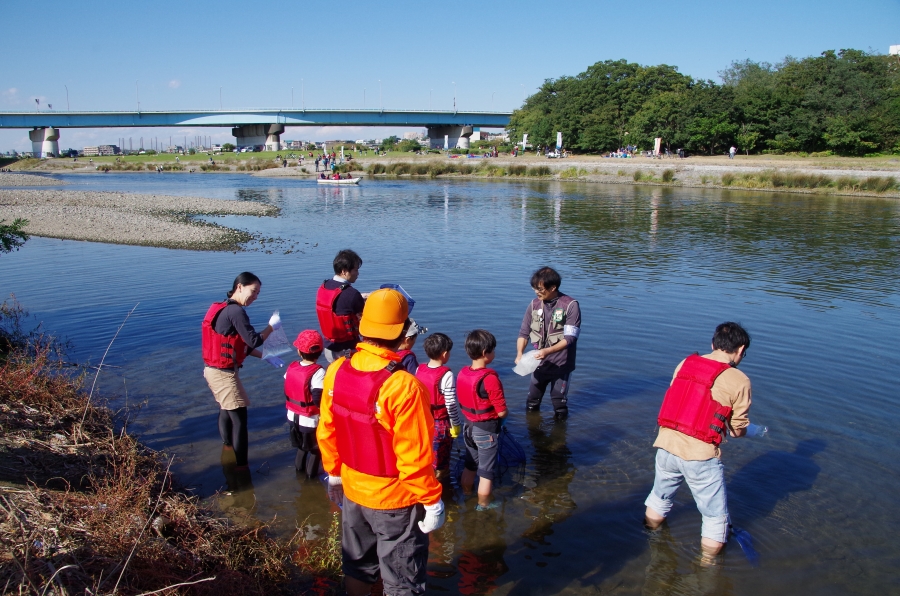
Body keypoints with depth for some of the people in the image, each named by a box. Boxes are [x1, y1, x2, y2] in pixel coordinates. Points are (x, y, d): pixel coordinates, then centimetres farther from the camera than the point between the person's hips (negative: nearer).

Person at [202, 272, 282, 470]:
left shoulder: (224, 309, 10)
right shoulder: (235, 311, -20)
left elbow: (242, 344, 14)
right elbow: (253, 340, -21)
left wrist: (265, 356, 11)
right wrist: (272, 326, -6)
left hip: (214, 370, 10)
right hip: (224, 373, -10)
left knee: (226, 409, 29)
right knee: (239, 417, -2)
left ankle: (227, 446, 50)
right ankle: (241, 464, 3)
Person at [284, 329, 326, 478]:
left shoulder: (291, 368, -6)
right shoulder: (318, 373, -26)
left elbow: (286, 391, 4)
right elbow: (319, 400, -28)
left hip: (293, 415, 6)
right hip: (311, 420, -6)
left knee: (302, 443, 29)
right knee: (316, 447, 17)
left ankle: (299, 465, 40)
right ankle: (311, 471, 23)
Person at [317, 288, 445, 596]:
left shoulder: (337, 371, -11)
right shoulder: (403, 387, -29)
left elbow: (326, 433, 1)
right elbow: (414, 456, -23)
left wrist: (334, 473, 16)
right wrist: (432, 501, -9)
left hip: (352, 490, 6)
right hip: (396, 499, -5)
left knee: (358, 566, 26)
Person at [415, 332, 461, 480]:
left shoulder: (419, 369, -4)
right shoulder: (446, 375, -21)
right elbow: (451, 404, -19)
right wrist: (455, 424, -7)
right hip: (440, 423, -6)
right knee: (440, 462, 9)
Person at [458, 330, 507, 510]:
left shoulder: (462, 373, -5)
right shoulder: (490, 378, -25)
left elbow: (463, 402, 6)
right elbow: (502, 412, -22)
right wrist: (504, 414, -1)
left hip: (469, 426, 6)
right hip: (487, 430, -6)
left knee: (469, 467, 24)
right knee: (486, 472, 12)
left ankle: (466, 496, 41)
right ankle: (483, 504, 25)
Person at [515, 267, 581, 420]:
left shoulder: (571, 306, -15)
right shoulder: (534, 305, -2)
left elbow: (569, 338, -19)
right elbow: (524, 333, 2)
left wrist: (547, 351, -33)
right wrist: (520, 353, -16)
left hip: (561, 365, -4)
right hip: (539, 364, 4)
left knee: (560, 406, 9)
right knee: (531, 404, 16)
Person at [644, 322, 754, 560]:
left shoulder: (684, 364, 5)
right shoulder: (739, 381, -9)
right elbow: (738, 430, -3)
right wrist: (742, 428, 21)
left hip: (666, 444, 6)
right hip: (700, 456, -5)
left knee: (659, 499, 30)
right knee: (716, 518, 16)